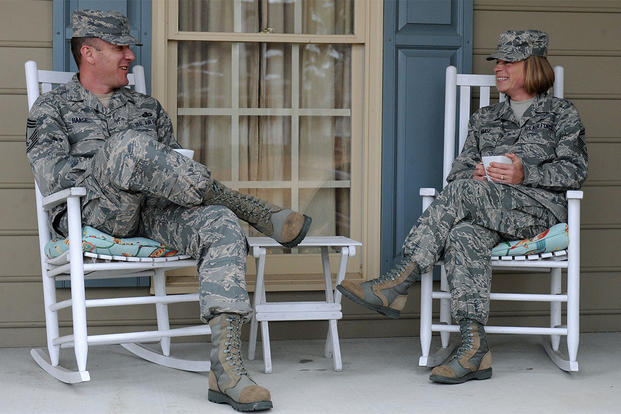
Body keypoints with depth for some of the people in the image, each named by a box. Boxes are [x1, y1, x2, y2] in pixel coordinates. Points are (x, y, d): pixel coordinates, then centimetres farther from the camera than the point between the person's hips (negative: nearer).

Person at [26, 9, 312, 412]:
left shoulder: (147, 107, 29)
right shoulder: (52, 108, 15)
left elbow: (172, 167, 21)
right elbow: (53, 176, -2)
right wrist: (111, 166, -7)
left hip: (153, 212, 4)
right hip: (94, 215, -4)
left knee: (221, 225, -29)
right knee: (128, 145, -36)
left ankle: (226, 368, -41)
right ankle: (255, 210, -23)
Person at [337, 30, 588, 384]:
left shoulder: (561, 113, 14)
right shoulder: (484, 118, 27)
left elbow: (574, 170, 2)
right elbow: (459, 170, 19)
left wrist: (524, 175, -14)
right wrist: (477, 173, -6)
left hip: (542, 210, -4)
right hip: (485, 211, 4)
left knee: (464, 190, -32)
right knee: (463, 235, -35)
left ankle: (399, 282, -35)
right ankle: (474, 350, -41)